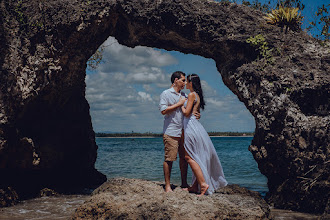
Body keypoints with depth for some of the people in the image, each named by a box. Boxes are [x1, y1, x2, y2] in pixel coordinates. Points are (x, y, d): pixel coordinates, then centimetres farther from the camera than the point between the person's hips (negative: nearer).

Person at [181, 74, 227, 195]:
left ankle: (203, 184, -12)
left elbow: (186, 112, -16)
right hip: (195, 126, 10)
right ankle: (196, 185, 14)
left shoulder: (191, 95, -11)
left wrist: (181, 104, 1)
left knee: (189, 156, -8)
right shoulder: (198, 95, 17)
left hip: (191, 127, -10)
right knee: (196, 158, 10)